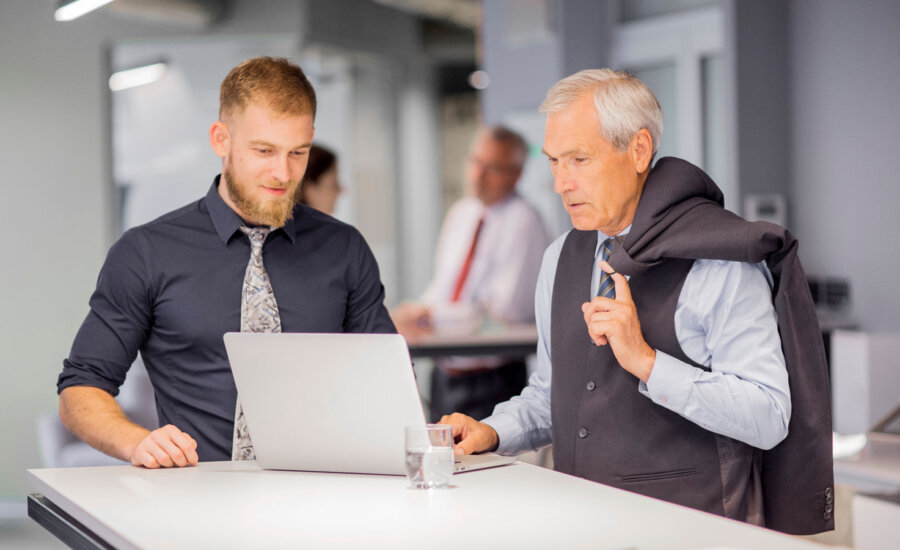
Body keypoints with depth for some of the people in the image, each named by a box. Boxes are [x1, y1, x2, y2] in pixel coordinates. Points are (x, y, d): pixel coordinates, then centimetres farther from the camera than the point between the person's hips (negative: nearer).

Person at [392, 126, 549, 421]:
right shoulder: (460, 212, 10)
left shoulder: (522, 221, -15)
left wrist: (430, 316, -19)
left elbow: (506, 311, -20)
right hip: (444, 372, 7)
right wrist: (412, 318, -5)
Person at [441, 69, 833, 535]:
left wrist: (647, 362, -21)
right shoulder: (559, 258, 12)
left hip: (686, 524, -5)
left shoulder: (720, 261, -9)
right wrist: (491, 432, 2)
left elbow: (769, 419, -15)